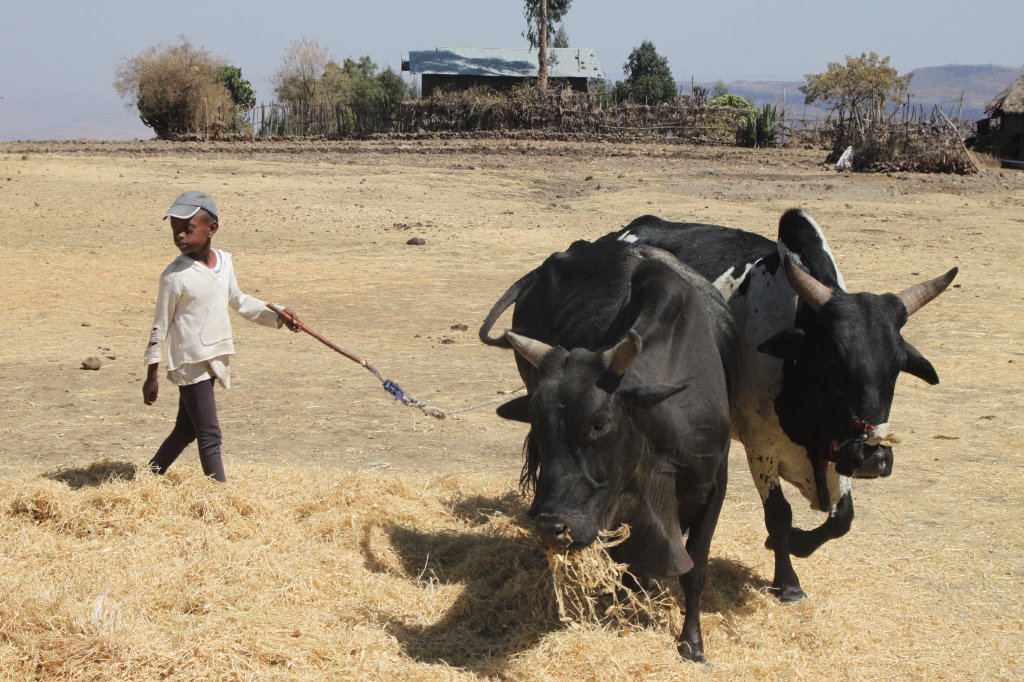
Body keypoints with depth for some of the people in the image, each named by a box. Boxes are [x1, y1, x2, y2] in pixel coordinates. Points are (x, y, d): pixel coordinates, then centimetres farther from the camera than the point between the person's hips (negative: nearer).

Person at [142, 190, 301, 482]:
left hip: (213, 359, 7)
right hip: (189, 362, -7)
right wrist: (152, 375, -5)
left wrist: (277, 315, 12)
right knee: (210, 436, -6)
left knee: (187, 429, 17)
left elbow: (238, 301, 21)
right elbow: (160, 326, -8)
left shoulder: (224, 261, 4)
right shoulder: (175, 275, -14)